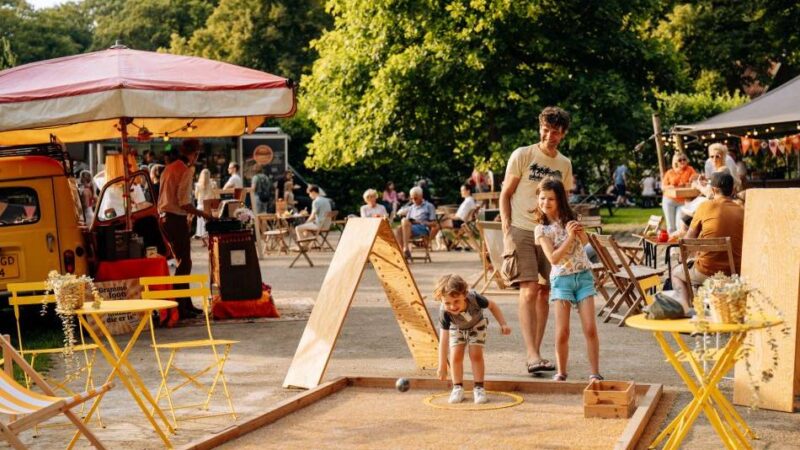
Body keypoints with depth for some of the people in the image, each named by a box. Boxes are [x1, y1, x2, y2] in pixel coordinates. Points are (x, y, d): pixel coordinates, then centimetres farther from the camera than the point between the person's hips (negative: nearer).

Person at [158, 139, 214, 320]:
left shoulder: (169, 169, 13)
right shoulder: (186, 171, -13)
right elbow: (184, 203, -20)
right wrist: (202, 213, -8)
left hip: (165, 217, 9)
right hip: (177, 219, -9)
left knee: (182, 261, 16)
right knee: (184, 263, -3)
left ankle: (186, 304, 22)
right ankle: (178, 307, -4)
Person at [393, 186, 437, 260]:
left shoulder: (429, 206, 14)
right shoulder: (411, 207, 29)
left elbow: (434, 224, 6)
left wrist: (420, 222, -8)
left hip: (423, 229, -5)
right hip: (410, 229, 5)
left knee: (404, 221, -33)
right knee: (397, 230, -29)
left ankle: (406, 249, -40)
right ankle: (402, 251, -38)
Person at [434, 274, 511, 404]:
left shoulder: (473, 298, -40)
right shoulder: (444, 312, -40)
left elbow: (492, 306, -17)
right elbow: (443, 340, -36)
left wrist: (503, 324, -21)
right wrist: (442, 365, -35)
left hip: (477, 325, 0)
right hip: (456, 328, 0)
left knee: (476, 355, -10)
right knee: (456, 356, -11)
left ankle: (479, 388, 1)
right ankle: (457, 388, 4)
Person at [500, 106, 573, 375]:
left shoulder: (565, 164, 11)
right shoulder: (522, 155, -3)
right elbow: (505, 194, -1)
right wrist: (506, 229, -9)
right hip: (521, 231, -5)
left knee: (544, 292, 6)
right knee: (529, 291, -14)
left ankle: (535, 353, 15)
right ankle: (532, 354, -17)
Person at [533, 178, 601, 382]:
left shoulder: (571, 218, 5)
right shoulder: (541, 229, -4)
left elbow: (585, 241, 0)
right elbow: (553, 258, -13)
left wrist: (580, 231, -19)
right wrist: (570, 237, -17)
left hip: (583, 275, 2)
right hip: (561, 278, -2)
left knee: (590, 328, -5)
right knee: (562, 332, -6)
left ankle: (595, 373, 1)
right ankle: (561, 372, 10)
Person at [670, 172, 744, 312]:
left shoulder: (705, 207, -7)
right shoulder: (741, 211, 0)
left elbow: (688, 240, 2)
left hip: (706, 273, -3)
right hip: (734, 273, 3)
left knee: (676, 273, 27)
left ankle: (685, 308, 8)